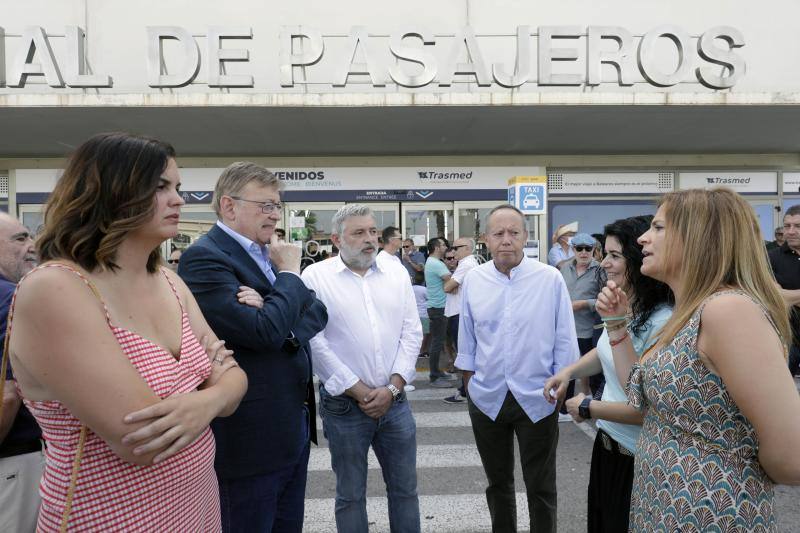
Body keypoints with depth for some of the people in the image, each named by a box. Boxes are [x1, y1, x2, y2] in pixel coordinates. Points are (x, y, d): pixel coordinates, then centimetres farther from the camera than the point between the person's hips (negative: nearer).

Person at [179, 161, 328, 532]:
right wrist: (289, 273, -12)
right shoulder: (204, 258, -16)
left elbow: (317, 312, 4)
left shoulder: (269, 254, 10)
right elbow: (265, 332, -27)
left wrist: (274, 308, -16)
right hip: (250, 436, -8)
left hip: (294, 426, 8)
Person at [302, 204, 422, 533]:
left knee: (405, 488, 16)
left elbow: (411, 332, 2)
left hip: (395, 402, 3)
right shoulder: (315, 277, -5)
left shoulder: (396, 272, 5)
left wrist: (392, 388, -7)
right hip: (344, 405, -3)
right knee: (350, 494, 14)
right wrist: (361, 392, -10)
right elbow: (315, 343, -11)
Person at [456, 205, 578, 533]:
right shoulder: (473, 280, -2)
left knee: (540, 488, 13)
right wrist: (469, 383, 8)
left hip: (537, 399, -2)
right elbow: (467, 339, 6)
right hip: (486, 397, 3)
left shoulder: (551, 279, -9)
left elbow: (564, 340, -2)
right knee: (497, 482, 21)